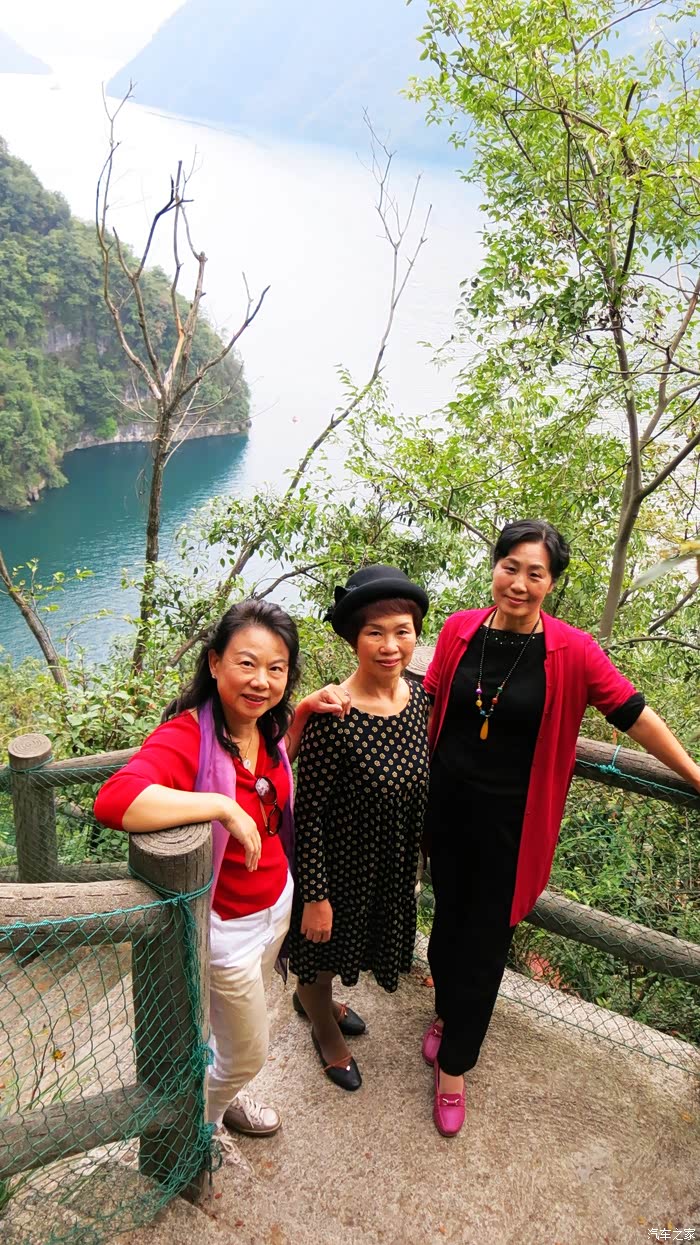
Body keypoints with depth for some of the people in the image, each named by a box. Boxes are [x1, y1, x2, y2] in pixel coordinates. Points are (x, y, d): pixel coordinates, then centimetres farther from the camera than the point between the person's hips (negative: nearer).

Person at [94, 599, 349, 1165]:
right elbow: (114, 800, -49)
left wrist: (301, 713, -2)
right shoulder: (187, 736, -32)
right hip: (228, 928, -7)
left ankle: (221, 1094, 62)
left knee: (240, 1030, 32)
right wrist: (223, 806, -43)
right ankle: (199, 1123, 49)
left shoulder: (262, 725, -8)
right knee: (248, 1053, 17)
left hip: (277, 905, 7)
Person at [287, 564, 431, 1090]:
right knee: (322, 953, 22)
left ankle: (313, 999, 63)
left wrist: (416, 862, 13)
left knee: (352, 945, 31)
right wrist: (315, 896, -16)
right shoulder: (334, 718, -32)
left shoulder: (418, 695, -11)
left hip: (393, 866, 6)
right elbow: (307, 814, -23)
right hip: (338, 868, -6)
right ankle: (325, 1030, 54)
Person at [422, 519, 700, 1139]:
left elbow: (635, 714, -7)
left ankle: (454, 1063, 29)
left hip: (509, 821, -2)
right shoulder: (460, 630, -7)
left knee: (486, 938, 9)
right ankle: (447, 1012, 48)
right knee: (448, 916, 20)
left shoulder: (570, 651, -14)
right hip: (447, 807, 3)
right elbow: (430, 703, 7)